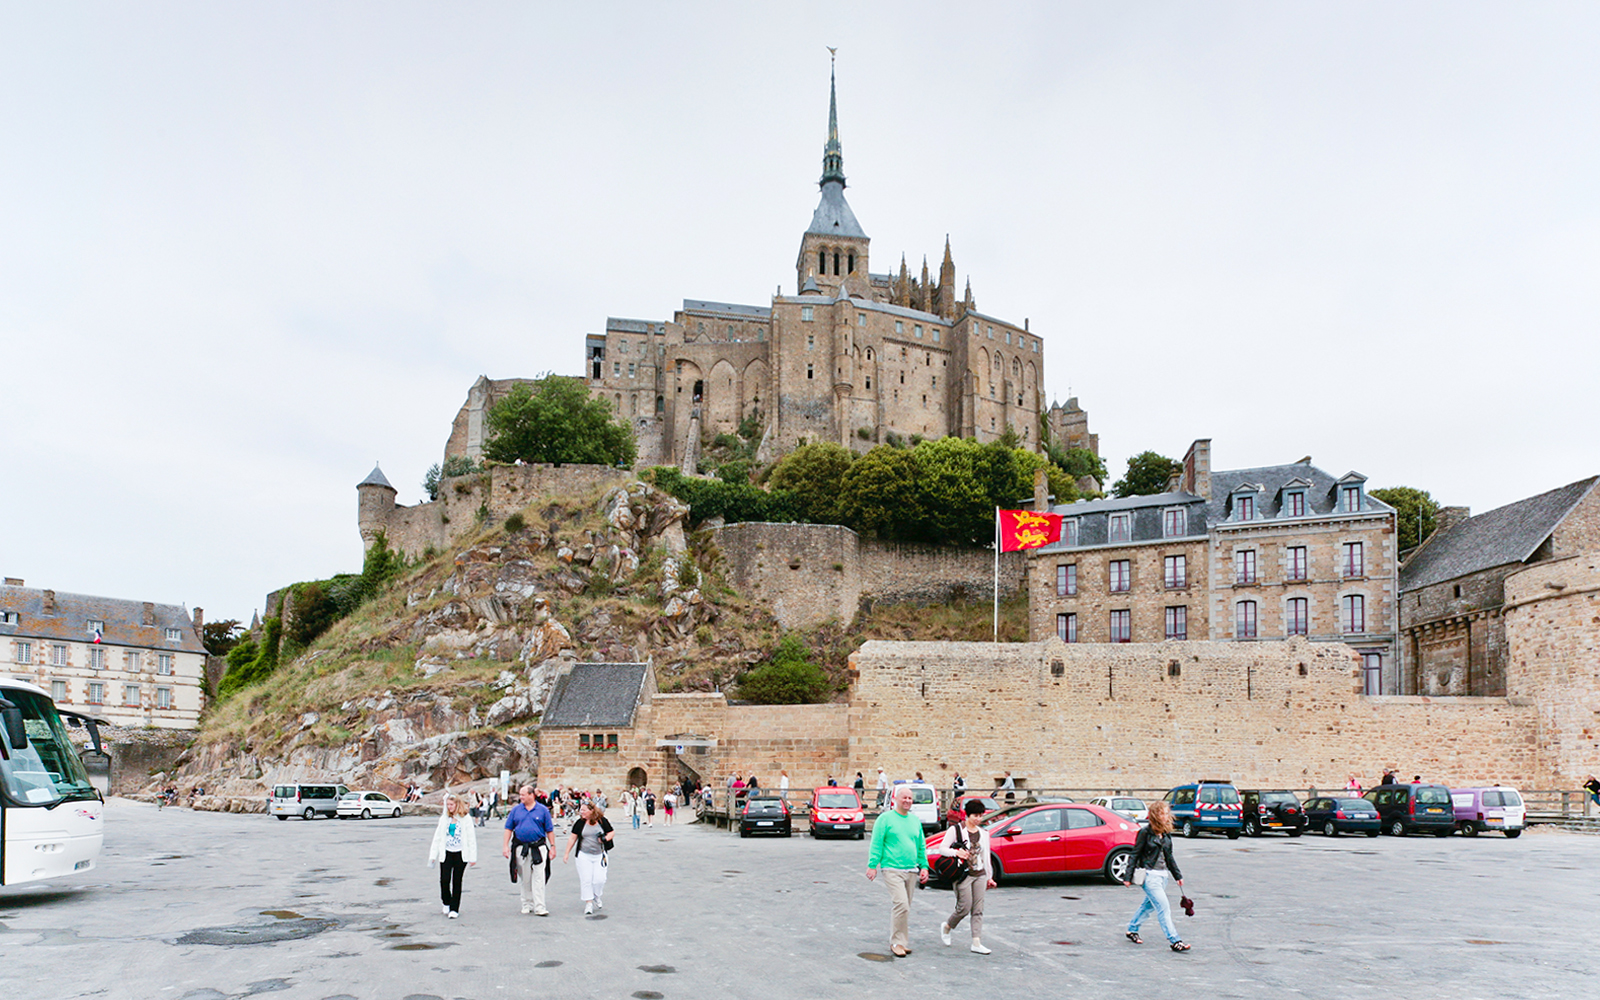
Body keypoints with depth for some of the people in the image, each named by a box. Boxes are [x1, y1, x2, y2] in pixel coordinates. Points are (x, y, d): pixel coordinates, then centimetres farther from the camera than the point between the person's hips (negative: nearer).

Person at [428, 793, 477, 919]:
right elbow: (437, 837, 12)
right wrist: (433, 855, 7)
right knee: (444, 880, -6)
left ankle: (454, 909, 11)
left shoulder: (465, 819, -1)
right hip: (446, 854, 2)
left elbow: (471, 838, -1)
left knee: (457, 882, 3)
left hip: (461, 854, -2)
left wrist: (473, 857, -4)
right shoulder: (444, 818, 8)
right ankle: (446, 904, 19)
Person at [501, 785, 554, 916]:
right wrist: (505, 845, 1)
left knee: (538, 877, -7)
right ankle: (527, 904, 23)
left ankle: (539, 907, -6)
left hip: (538, 847, -2)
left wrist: (552, 847, 1)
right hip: (521, 847, 2)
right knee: (524, 878, 10)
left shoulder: (542, 810, 0)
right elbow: (509, 828, 8)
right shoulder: (516, 809, 5)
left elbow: (549, 830, 4)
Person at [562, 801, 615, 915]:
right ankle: (588, 903, 8)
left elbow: (612, 832, 7)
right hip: (584, 856, 0)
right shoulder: (580, 822, -2)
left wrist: (606, 838, -14)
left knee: (599, 880, -4)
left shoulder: (602, 821, -3)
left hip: (599, 855, 0)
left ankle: (596, 897, 25)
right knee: (586, 880, -3)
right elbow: (573, 838, 4)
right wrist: (567, 853, 4)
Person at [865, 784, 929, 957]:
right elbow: (876, 845, -3)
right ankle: (897, 942, -7)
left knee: (905, 908, 9)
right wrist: (872, 865, -8)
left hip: (911, 871, 6)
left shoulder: (915, 820, 15)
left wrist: (924, 866, 13)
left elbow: (921, 847, 21)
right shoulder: (885, 819, -2)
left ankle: (901, 942, 19)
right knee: (901, 905, -16)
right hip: (892, 869, -6)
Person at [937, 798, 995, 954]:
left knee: (978, 909, 1)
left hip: (980, 875, 5)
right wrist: (956, 852, -22)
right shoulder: (956, 829, -4)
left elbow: (986, 856, 18)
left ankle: (977, 942, 2)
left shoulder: (983, 833, 13)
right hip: (963, 874, -5)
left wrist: (989, 877, 17)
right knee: (965, 908, -7)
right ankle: (946, 926, 19)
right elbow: (942, 848, -5)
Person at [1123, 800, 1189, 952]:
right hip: (1149, 875, -7)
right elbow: (1135, 855, -6)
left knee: (1148, 905, 15)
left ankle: (1132, 930, 31)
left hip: (1163, 875, 7)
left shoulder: (1166, 834, 10)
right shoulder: (1145, 833, -9)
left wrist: (1178, 876, 21)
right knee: (1163, 908, -10)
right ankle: (1174, 941, -9)